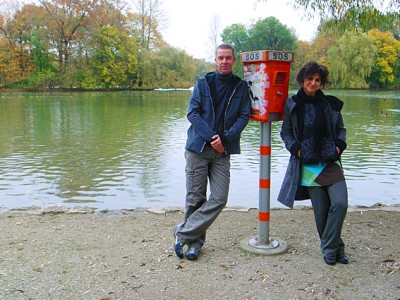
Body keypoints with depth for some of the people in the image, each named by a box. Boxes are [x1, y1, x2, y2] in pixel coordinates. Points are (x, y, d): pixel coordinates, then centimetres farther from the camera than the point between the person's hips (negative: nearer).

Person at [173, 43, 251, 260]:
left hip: (222, 151, 2)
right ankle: (195, 241, 18)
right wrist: (211, 137, -14)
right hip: (198, 147, -1)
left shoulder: (241, 87, 8)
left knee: (219, 199, -5)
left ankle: (183, 233, 7)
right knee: (195, 198, 2)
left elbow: (244, 116, 1)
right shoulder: (203, 83, 6)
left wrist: (225, 138, -15)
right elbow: (193, 113, -2)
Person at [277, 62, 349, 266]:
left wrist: (340, 145, 0)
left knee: (340, 203, -13)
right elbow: (285, 133, 8)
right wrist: (295, 148, -8)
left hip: (331, 163, 2)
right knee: (321, 210, 1)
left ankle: (329, 248, 4)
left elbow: (341, 129, 19)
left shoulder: (330, 104, 9)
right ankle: (335, 248, 22)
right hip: (308, 165, -1)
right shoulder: (292, 105, 4)